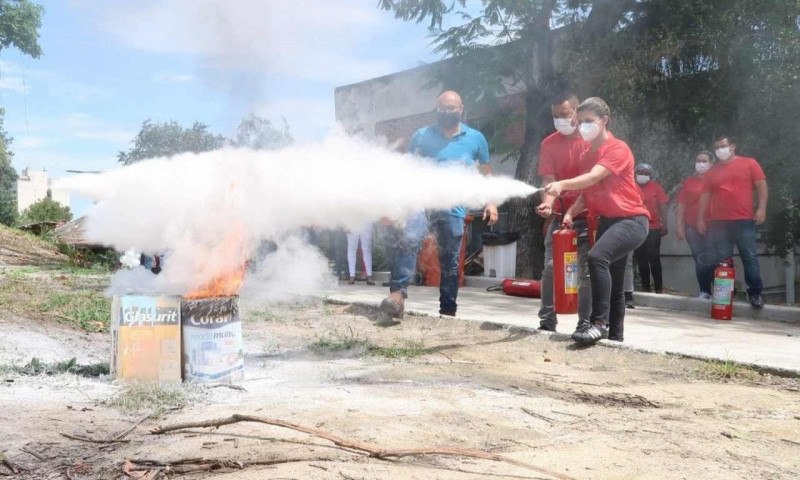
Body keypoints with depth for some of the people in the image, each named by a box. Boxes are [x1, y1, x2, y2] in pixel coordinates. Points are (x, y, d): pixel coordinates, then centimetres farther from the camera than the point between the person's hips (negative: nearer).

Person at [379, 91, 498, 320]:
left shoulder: (476, 138, 10)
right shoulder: (422, 136, 7)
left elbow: (486, 173, 17)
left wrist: (490, 203, 7)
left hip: (454, 209, 2)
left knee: (450, 261, 8)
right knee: (408, 241, -28)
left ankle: (448, 311, 19)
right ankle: (398, 294, -33)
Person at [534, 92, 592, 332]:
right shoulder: (549, 144, 0)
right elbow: (548, 179, -8)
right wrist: (547, 204, -27)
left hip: (588, 215, -2)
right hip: (560, 215, 2)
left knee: (588, 271, 1)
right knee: (551, 267, -4)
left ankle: (585, 323, 9)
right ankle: (547, 320, 4)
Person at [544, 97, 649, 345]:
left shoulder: (618, 149, -13)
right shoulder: (587, 155, 12)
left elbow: (593, 178, -29)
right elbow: (588, 192, 16)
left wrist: (563, 184, -43)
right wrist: (571, 212, -2)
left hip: (631, 219, -9)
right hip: (607, 220, 9)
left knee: (597, 256, -31)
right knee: (612, 281, 13)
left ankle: (599, 322, -28)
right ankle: (615, 335, 23)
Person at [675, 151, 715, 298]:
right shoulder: (688, 182, 10)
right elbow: (681, 205, 8)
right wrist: (679, 225, -1)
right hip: (692, 227, 3)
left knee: (712, 260, -4)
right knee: (699, 261, 6)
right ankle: (704, 291, 12)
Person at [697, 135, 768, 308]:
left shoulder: (749, 163, 7)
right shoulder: (712, 171, 15)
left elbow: (761, 185, 2)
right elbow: (705, 195, 15)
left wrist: (762, 208, -9)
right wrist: (700, 218, 9)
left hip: (744, 220, -3)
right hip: (718, 222, 3)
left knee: (750, 257, -3)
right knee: (721, 260, 3)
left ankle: (755, 293, 2)